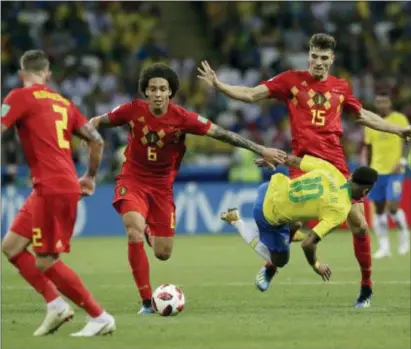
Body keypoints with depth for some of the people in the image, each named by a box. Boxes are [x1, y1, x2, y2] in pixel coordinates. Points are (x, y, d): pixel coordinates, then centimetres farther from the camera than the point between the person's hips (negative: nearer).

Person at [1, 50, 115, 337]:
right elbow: (96, 140, 15)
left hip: (52, 188, -8)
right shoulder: (63, 102, 16)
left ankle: (100, 318, 0)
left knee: (46, 263, -4)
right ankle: (55, 304, 10)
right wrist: (90, 177, 27)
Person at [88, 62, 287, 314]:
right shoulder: (133, 111, -15)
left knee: (163, 253, 3)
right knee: (135, 232, -27)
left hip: (162, 185, 2)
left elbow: (222, 134, -9)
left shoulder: (182, 118, -16)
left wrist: (261, 150, -8)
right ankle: (147, 302, -18)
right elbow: (99, 121, 2)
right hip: (133, 180, -2)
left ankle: (149, 231, 43)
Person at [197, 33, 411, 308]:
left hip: (335, 161, 2)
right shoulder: (292, 80, 6)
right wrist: (217, 85, -8)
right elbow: (251, 95, 3)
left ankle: (366, 286, 13)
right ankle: (271, 267, 11)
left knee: (358, 224, -2)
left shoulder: (341, 87, 13)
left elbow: (364, 116, 28)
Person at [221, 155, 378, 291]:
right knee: (279, 261, 18)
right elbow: (308, 244, -29)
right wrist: (316, 266, -9)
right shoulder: (340, 211, -26)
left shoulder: (330, 169, -11)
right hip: (269, 216, -7)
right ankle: (236, 220, 13)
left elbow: (292, 160, 2)